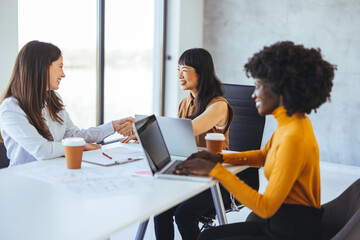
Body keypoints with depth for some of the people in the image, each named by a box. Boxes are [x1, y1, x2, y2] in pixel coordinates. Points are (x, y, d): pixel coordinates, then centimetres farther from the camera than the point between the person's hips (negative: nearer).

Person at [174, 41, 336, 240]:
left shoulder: (294, 138, -26)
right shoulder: (292, 121, 4)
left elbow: (266, 207, -26)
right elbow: (263, 156, 23)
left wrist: (214, 170, -23)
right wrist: (220, 158, 8)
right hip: (278, 221, 9)